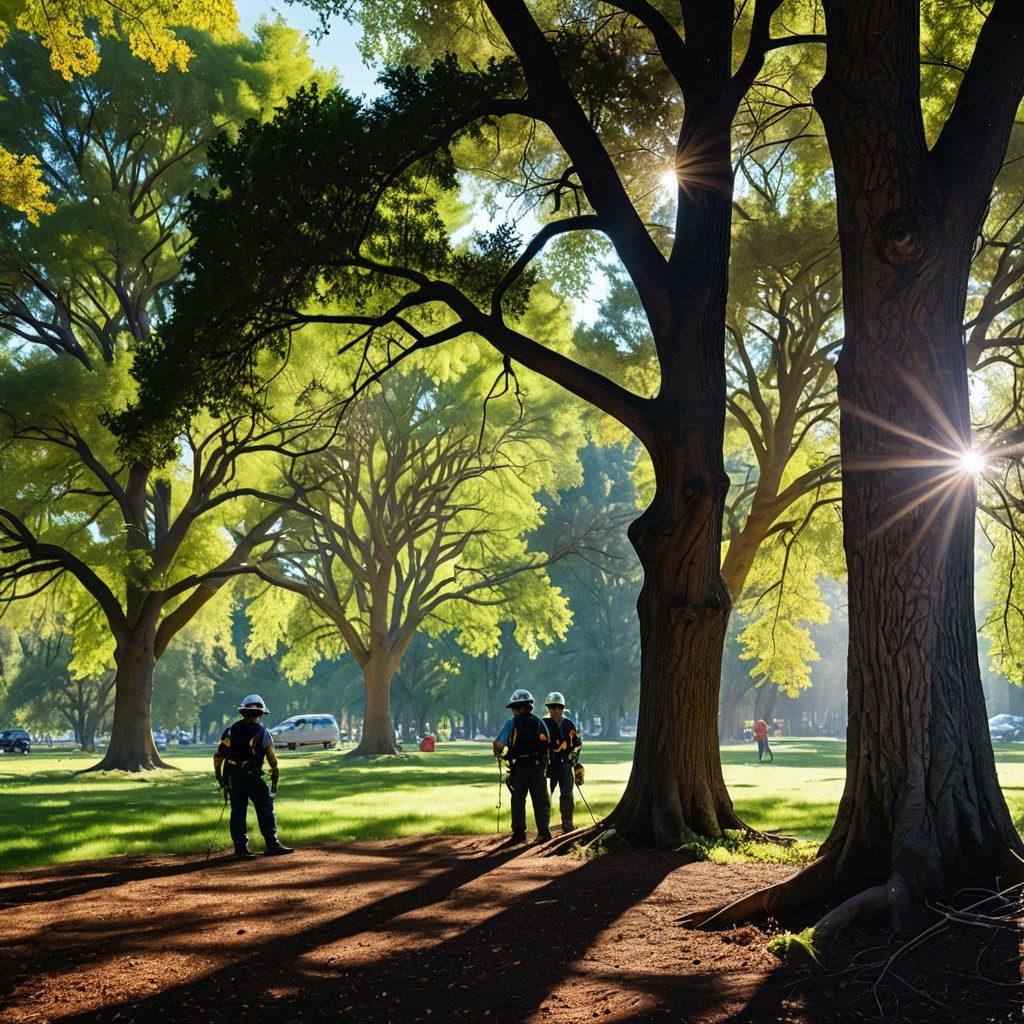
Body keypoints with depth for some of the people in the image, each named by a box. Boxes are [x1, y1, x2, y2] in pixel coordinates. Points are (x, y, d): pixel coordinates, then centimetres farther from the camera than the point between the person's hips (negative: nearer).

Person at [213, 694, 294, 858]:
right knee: (266, 809, 4)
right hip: (253, 777, -3)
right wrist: (275, 781, 3)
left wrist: (219, 777, 9)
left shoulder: (232, 730, 5)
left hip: (233, 778, 3)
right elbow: (273, 760, -5)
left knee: (238, 812, 11)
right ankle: (272, 844, 1)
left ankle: (241, 846, 11)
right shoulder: (262, 732, -3)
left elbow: (219, 756, 0)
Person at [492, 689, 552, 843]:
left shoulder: (511, 723, -5)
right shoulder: (539, 722, 3)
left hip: (519, 767, -2)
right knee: (540, 801, 9)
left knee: (518, 801, 9)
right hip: (538, 767, 2)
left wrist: (499, 754, 6)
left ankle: (519, 834, 7)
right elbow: (548, 745, 1)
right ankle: (544, 832, 6)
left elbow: (498, 744, -14)